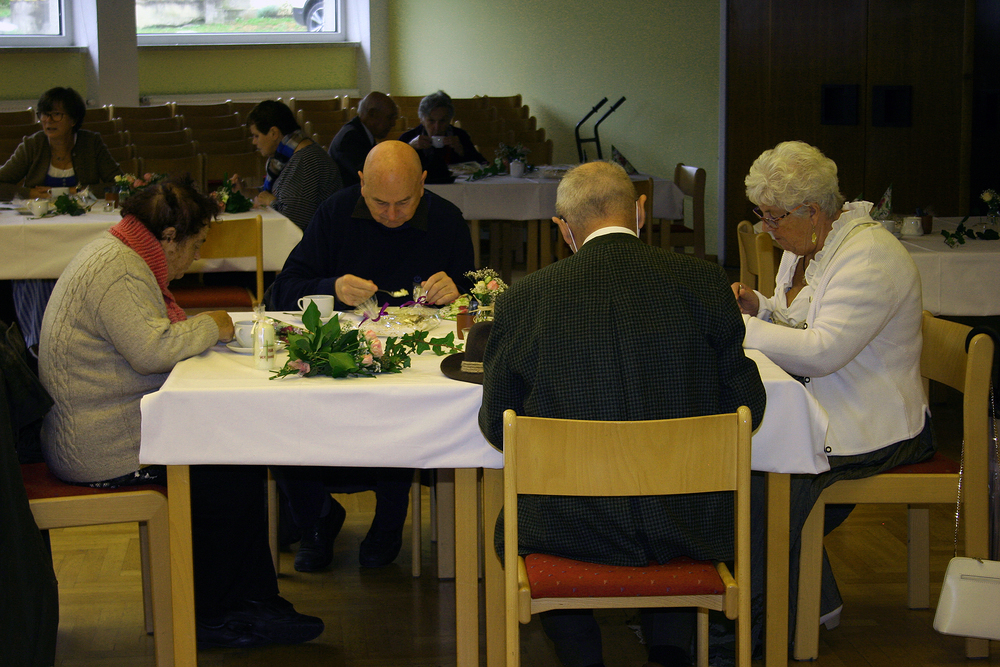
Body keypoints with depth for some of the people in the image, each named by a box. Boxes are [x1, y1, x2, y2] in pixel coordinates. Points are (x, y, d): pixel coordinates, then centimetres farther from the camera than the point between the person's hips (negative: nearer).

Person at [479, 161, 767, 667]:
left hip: (572, 531, -1)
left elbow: (497, 428, 2)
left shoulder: (522, 299, -7)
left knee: (513, 526, 32)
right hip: (690, 528, 1)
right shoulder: (704, 282, -6)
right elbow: (746, 408, 0)